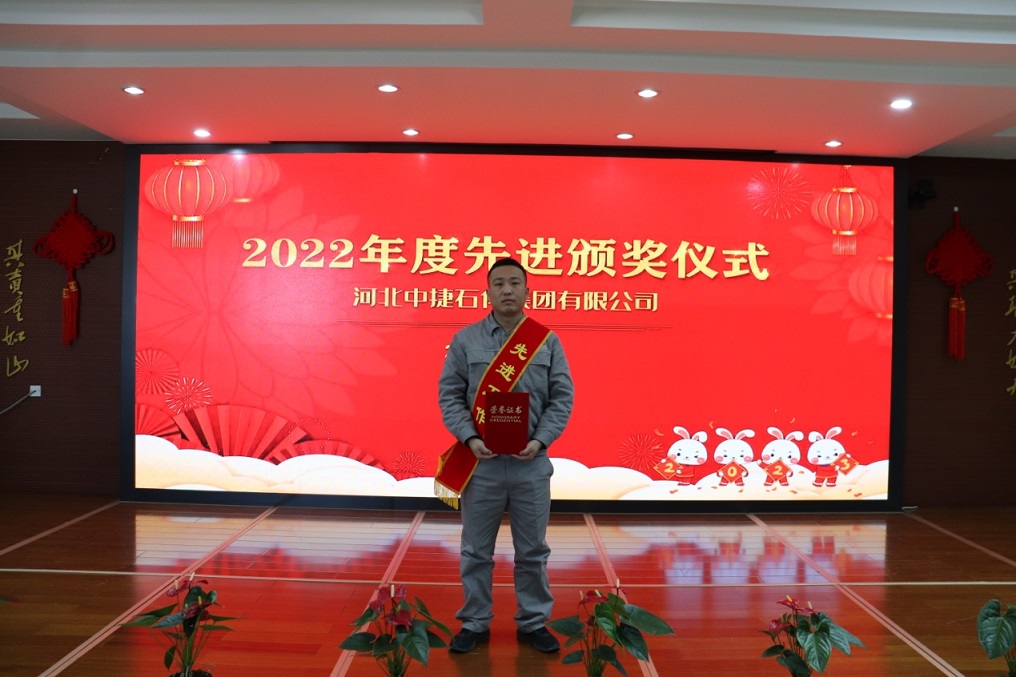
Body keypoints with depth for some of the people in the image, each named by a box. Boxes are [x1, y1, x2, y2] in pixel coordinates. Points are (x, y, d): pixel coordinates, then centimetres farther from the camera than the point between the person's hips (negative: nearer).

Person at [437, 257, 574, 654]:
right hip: (481, 461, 0)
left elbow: (562, 397, 2)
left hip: (531, 462, 1)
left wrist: (540, 440, -11)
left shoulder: (547, 341, 3)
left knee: (532, 550, 11)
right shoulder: (465, 340, 1)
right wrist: (470, 438, -13)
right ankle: (474, 624, 24)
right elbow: (449, 394, 0)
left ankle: (533, 623, 26)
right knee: (476, 550, 9)